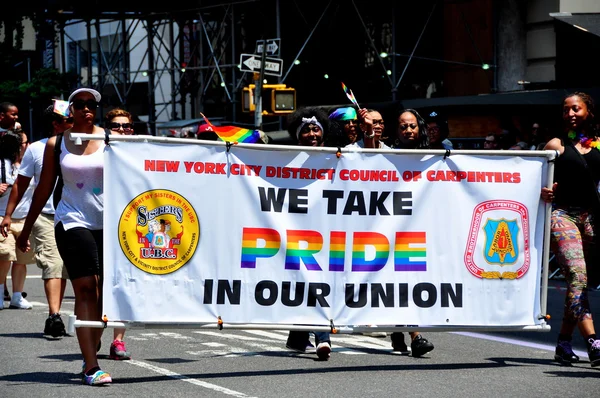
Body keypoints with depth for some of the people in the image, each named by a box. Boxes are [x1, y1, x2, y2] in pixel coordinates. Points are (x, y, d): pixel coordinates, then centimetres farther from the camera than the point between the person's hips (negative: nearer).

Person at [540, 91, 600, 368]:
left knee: (576, 281, 6)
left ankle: (564, 344, 16)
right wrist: (543, 193, -18)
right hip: (563, 214, -4)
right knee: (577, 276, -16)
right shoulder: (557, 145, 5)